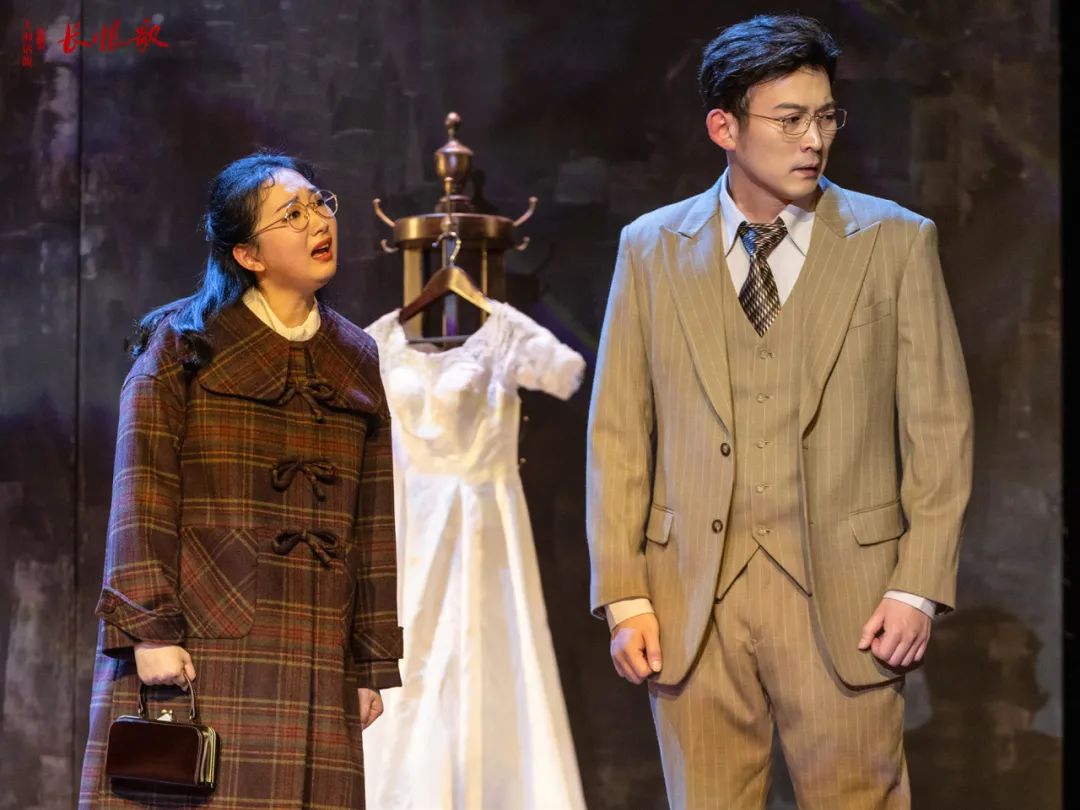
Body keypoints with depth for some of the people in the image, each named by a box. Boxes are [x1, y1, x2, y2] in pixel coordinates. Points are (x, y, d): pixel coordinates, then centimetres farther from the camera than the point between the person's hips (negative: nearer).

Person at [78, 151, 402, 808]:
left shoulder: (355, 360, 15)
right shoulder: (184, 344, 2)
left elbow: (371, 523, 13)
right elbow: (143, 495, -5)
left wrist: (372, 663, 10)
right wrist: (149, 630, -15)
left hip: (314, 667, 4)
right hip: (199, 650, -4)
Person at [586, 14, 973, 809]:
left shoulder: (895, 243, 3)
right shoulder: (651, 249, 7)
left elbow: (940, 427, 2)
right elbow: (619, 431, 6)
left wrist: (920, 587, -5)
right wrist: (623, 595, 0)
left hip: (843, 600, -1)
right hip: (693, 602, 1)